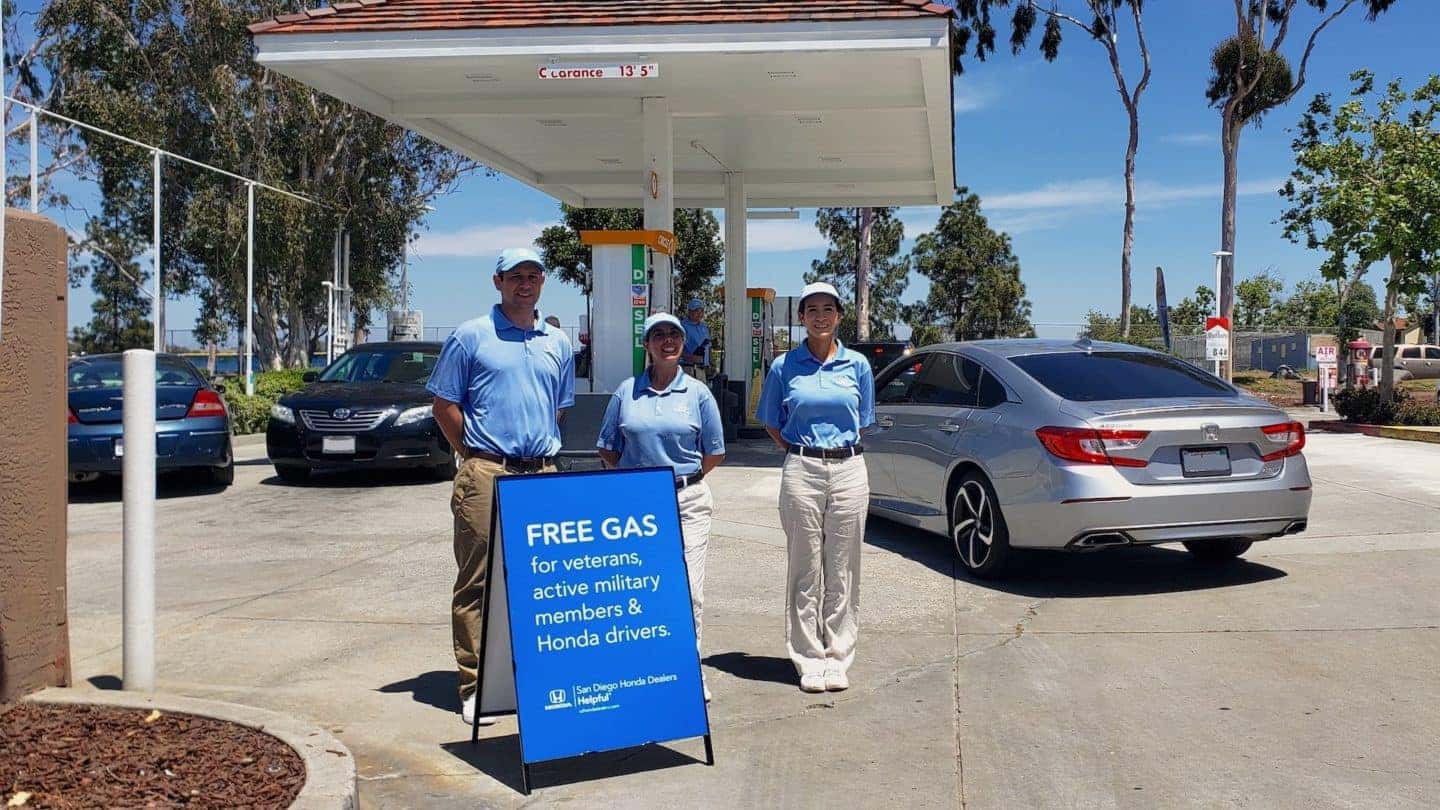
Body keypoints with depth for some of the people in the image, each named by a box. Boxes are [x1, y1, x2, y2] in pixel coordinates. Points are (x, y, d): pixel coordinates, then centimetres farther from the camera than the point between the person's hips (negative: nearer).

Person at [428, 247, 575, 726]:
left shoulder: (558, 343, 15)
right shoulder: (471, 336, 2)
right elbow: (444, 404, 2)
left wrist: (539, 447, 12)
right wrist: (476, 456, -1)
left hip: (543, 475, 4)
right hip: (486, 475, -4)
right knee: (477, 581, -2)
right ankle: (475, 683, 4)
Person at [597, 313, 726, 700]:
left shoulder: (697, 393, 4)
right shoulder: (627, 392, 7)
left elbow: (715, 454, 10)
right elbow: (607, 449, 13)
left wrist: (684, 476, 4)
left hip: (688, 500, -1)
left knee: (689, 591, -5)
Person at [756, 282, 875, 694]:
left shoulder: (857, 365, 5)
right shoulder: (784, 366, 3)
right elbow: (772, 423, 13)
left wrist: (840, 449, 7)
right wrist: (800, 452, 5)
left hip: (849, 470, 1)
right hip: (801, 471, -1)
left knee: (842, 570, 5)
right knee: (805, 569, 3)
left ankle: (838, 659, 15)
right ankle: (810, 661, 12)